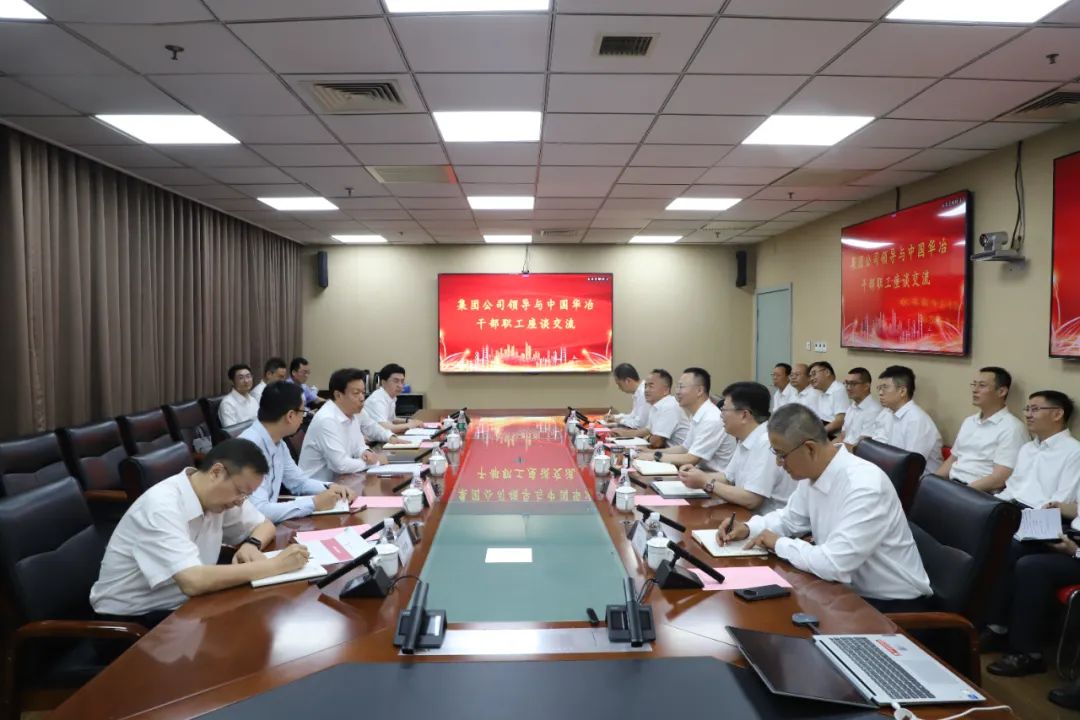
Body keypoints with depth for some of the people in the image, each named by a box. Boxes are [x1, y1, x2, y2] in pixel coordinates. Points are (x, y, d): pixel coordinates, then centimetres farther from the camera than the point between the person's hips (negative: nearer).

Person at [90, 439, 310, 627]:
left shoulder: (220, 494, -4)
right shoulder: (162, 505, -28)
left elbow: (265, 525, 11)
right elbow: (193, 582, -39)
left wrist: (252, 545, -13)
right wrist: (275, 565, -32)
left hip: (179, 606, 7)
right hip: (130, 620, -7)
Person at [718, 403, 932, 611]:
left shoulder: (865, 486, -29)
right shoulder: (813, 473, -3)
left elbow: (833, 564, -33)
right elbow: (790, 519, 14)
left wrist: (779, 544, -18)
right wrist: (748, 529, -3)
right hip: (848, 589, 7)